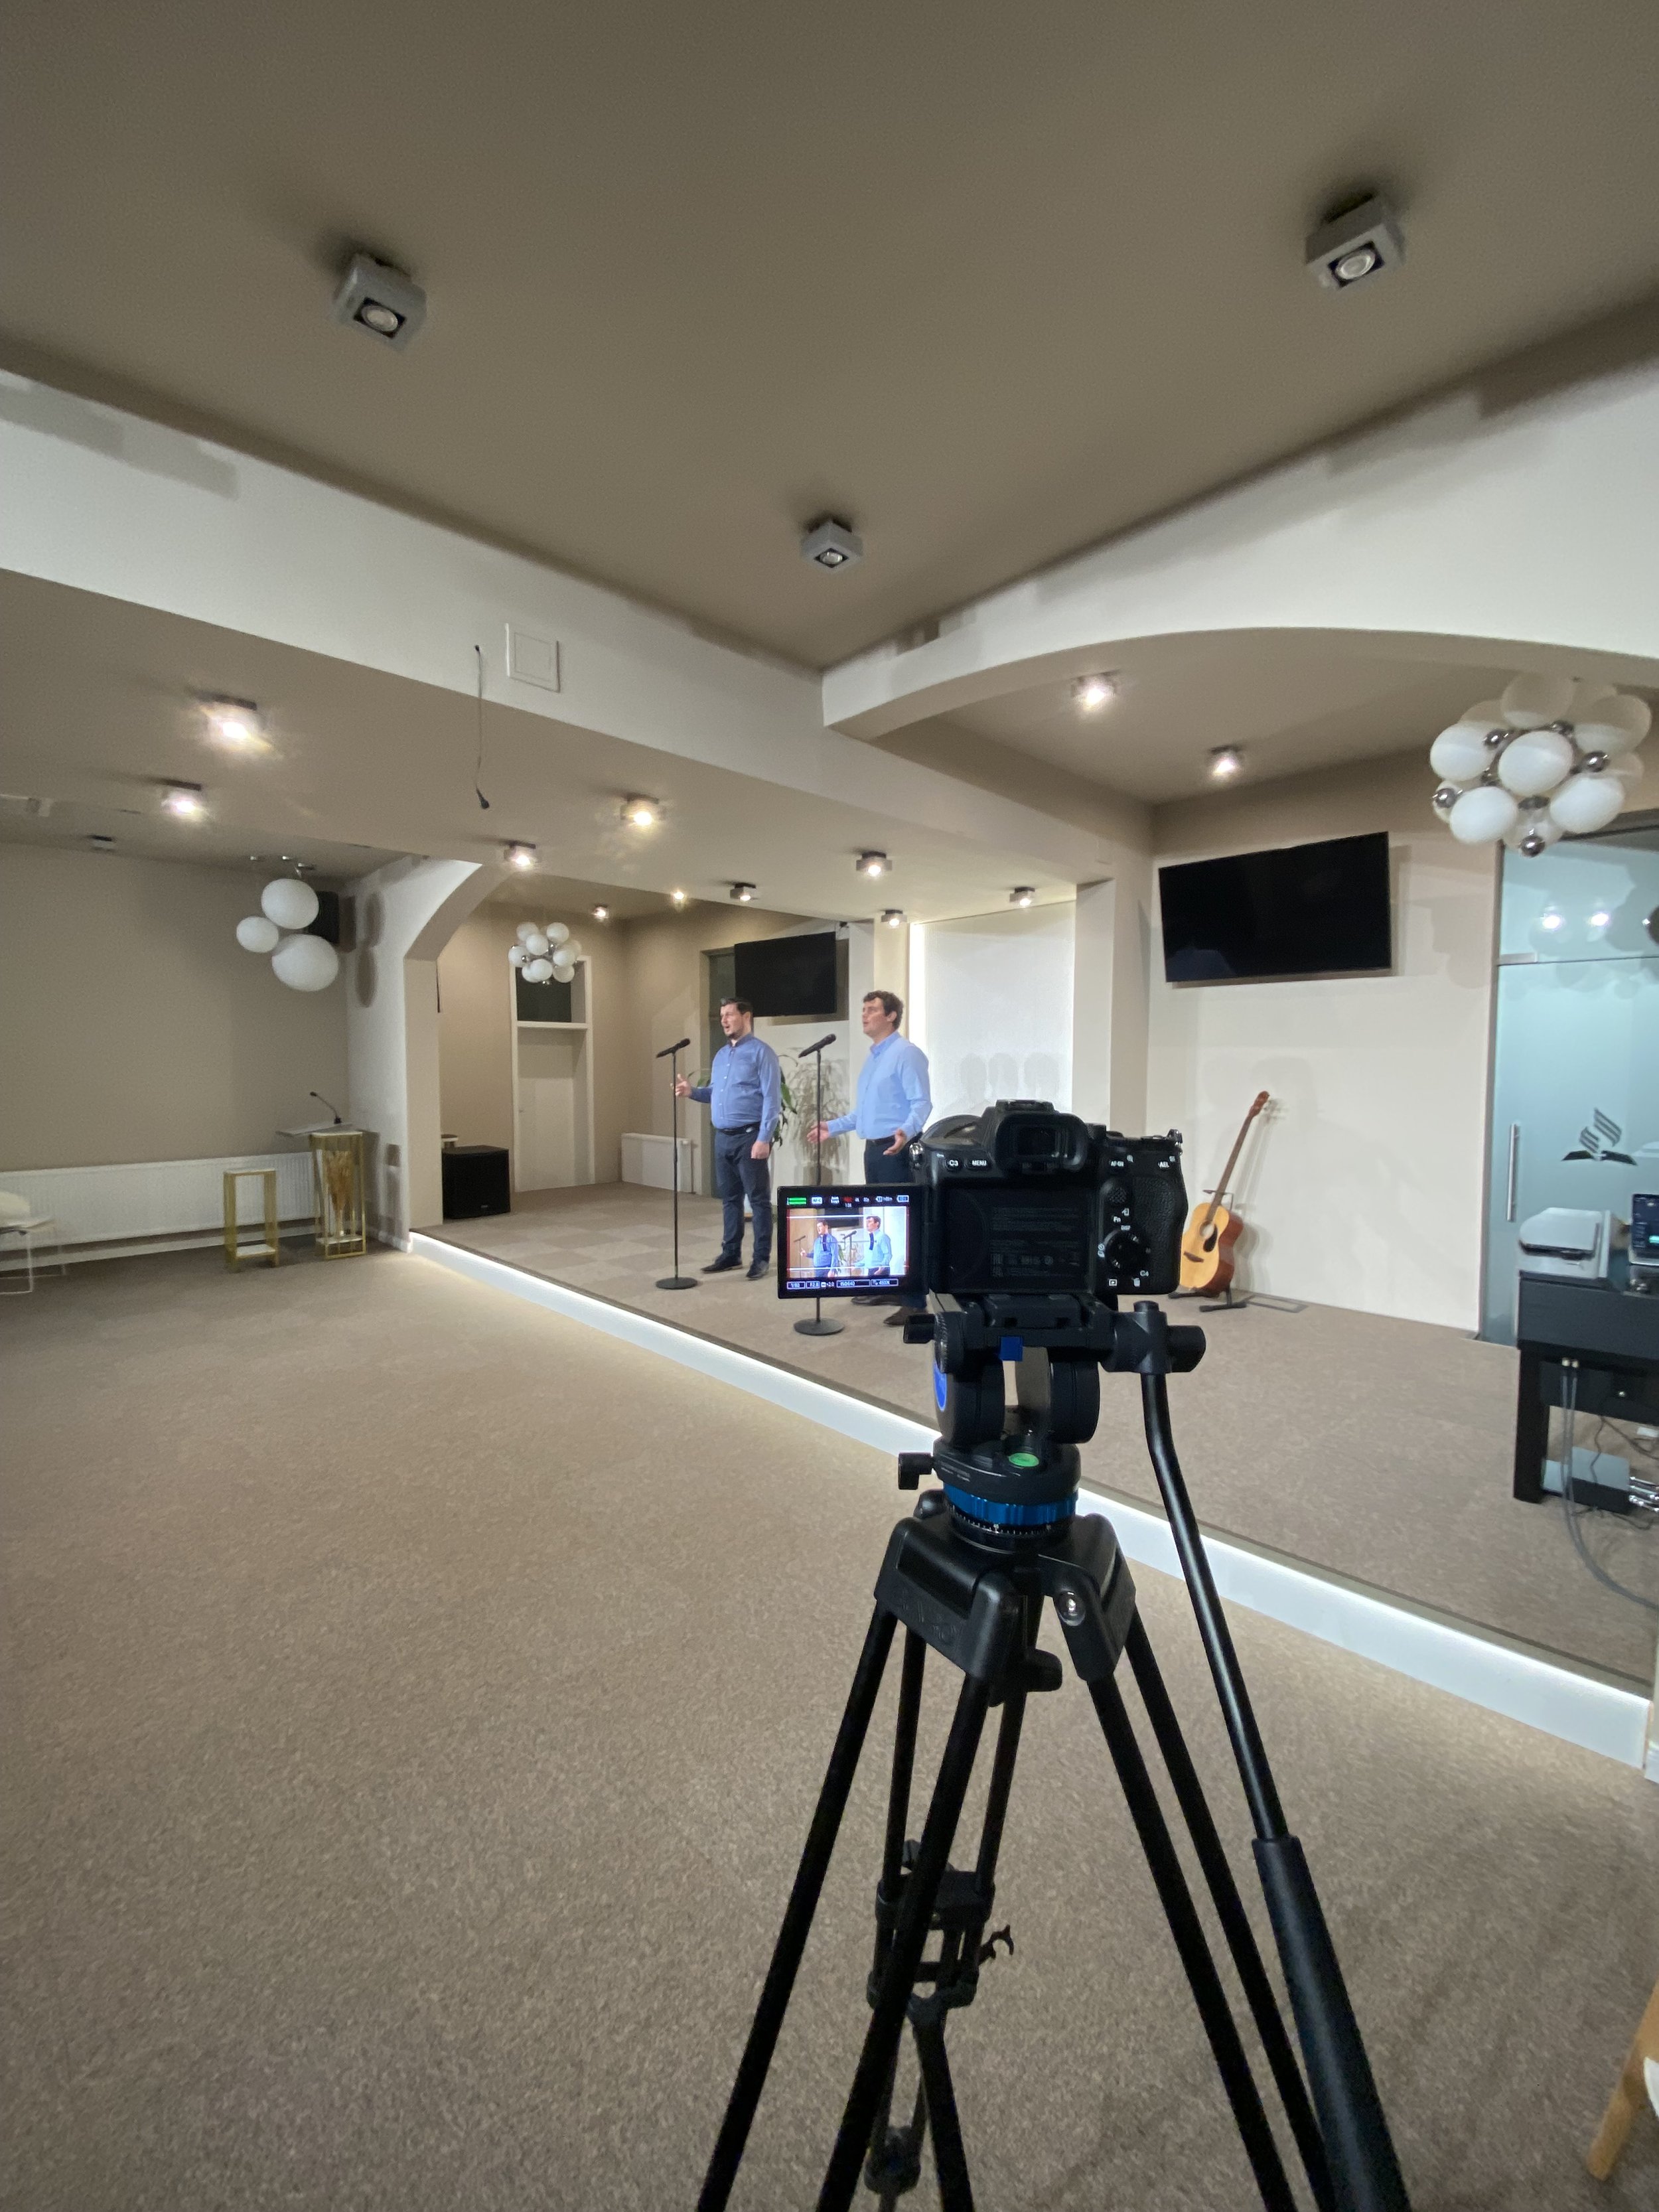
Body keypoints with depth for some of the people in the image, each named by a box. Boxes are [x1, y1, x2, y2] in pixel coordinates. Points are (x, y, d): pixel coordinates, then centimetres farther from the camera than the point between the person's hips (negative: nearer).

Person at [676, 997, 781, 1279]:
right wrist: (693, 1091, 1)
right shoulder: (721, 1055, 17)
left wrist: (764, 1139, -20)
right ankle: (730, 1253, 25)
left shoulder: (761, 1052, -7)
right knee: (729, 1198, 14)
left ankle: (762, 1258, 9)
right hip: (723, 1138, 8)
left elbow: (772, 1098, -14)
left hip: (750, 1137, -8)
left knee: (758, 1199, 1)